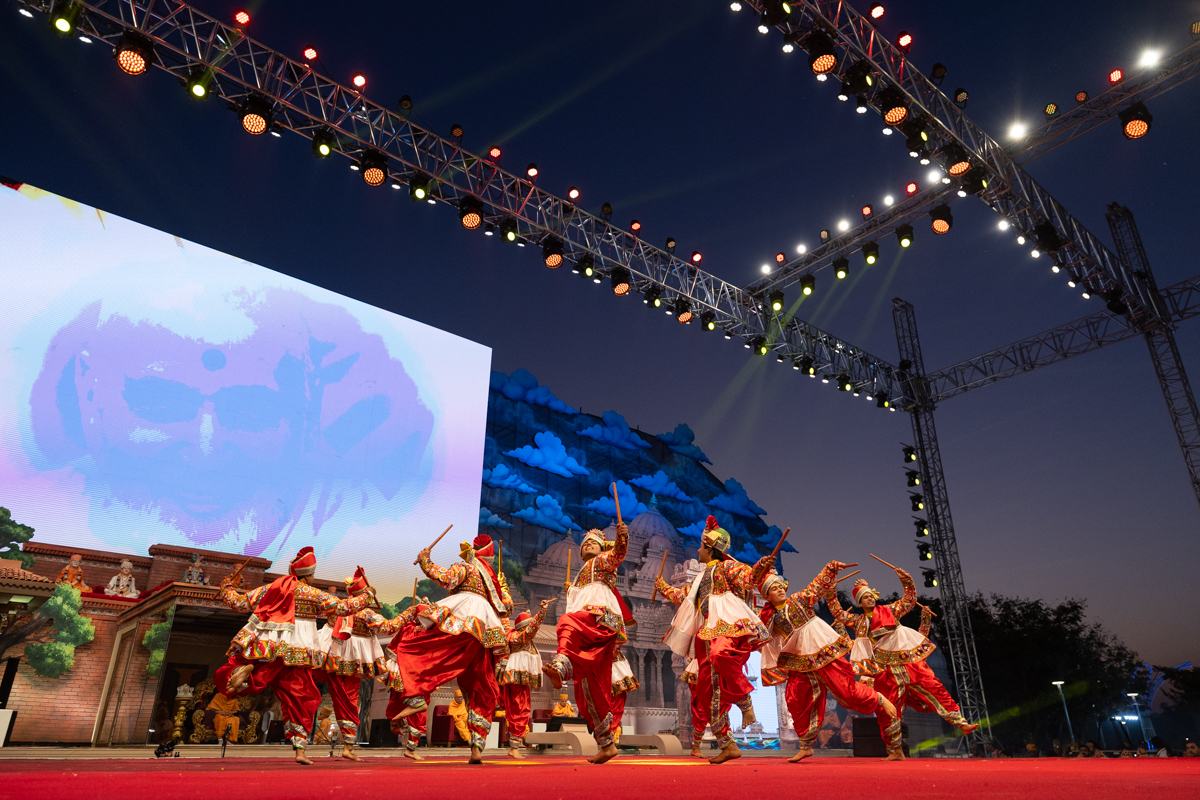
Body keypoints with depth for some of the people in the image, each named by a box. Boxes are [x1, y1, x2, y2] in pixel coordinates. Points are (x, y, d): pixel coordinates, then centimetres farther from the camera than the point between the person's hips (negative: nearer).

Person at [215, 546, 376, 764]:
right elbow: (344, 607, 4)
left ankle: (246, 670, -28)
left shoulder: (268, 588, 12)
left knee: (227, 678, 8)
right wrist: (367, 595, 19)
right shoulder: (313, 594, 5)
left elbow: (239, 603, 16)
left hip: (261, 646, 1)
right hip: (294, 654, -1)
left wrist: (226, 587, 36)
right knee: (300, 699, 10)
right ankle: (300, 749, 3)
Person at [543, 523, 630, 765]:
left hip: (602, 617, -8)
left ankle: (561, 665, -69)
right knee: (590, 690, 4)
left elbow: (618, 554, -12)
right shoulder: (580, 578, 37)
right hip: (586, 637, 8)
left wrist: (621, 538, -31)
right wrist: (569, 593, 30)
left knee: (568, 622, -40)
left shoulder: (602, 561, 15)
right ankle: (606, 744, 8)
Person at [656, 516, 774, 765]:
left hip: (729, 626, -8)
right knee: (707, 688, 2)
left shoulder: (726, 566, 6)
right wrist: (664, 587, 52)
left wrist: (761, 567, -32)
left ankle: (744, 701, -21)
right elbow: (684, 596, 43)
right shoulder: (701, 577, 29)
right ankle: (727, 745, 6)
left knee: (721, 654, -41)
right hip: (708, 632, 8)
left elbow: (748, 578, -13)